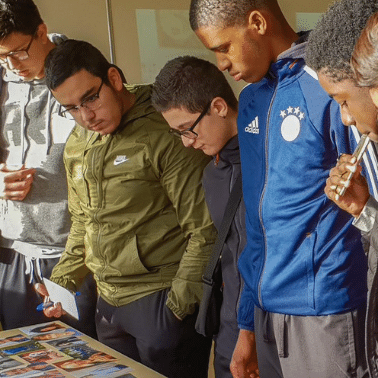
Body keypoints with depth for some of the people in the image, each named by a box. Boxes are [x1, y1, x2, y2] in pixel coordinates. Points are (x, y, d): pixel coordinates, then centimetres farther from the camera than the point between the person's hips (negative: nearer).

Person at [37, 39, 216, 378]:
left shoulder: (166, 135, -15)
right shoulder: (76, 146, 9)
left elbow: (205, 231, -15)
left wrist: (178, 306, -13)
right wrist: (62, 282, 10)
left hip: (163, 300, -7)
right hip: (109, 304, 7)